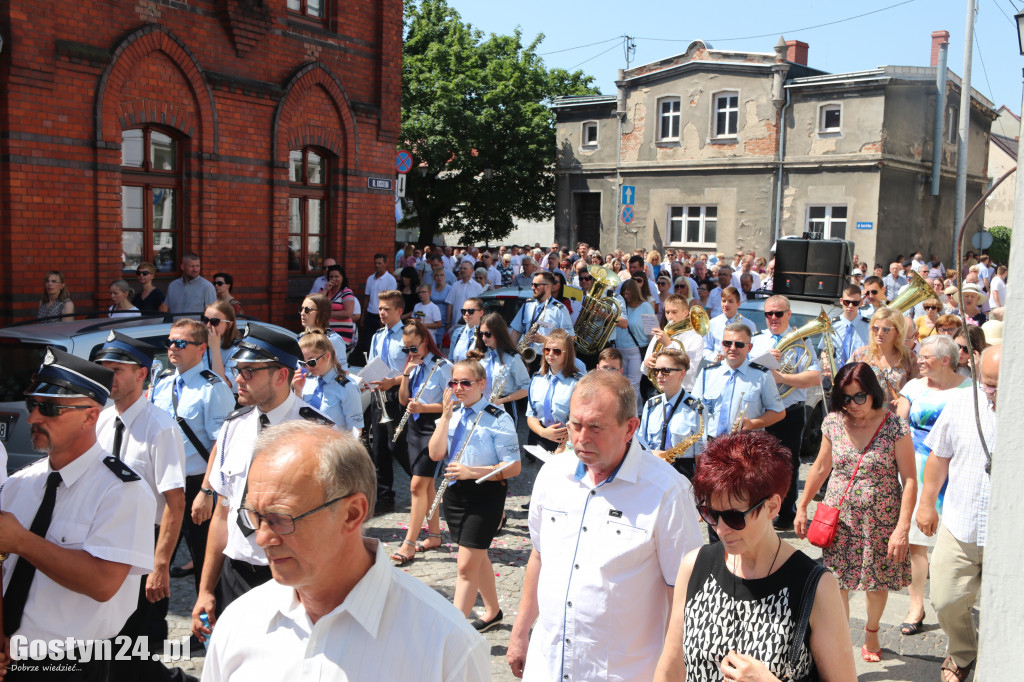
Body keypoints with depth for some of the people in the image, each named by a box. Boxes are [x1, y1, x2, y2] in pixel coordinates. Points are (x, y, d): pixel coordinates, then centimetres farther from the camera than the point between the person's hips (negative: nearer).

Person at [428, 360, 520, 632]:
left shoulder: (498, 418, -13)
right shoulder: (452, 414, 5)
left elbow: (514, 467, -16)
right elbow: (435, 454, -7)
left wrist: (473, 471, -24)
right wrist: (446, 416, -14)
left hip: (485, 494, -7)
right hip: (455, 493, 7)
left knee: (466, 564, -7)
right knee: (477, 557, 20)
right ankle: (493, 611, 39)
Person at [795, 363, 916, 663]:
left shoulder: (894, 426, -11)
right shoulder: (834, 422, -1)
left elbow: (909, 480, -10)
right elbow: (821, 468, 12)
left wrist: (903, 528, -16)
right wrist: (802, 507, 13)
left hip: (880, 521, -2)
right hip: (838, 517, 2)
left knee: (877, 582, 11)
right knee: (836, 583, -1)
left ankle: (871, 632, 38)